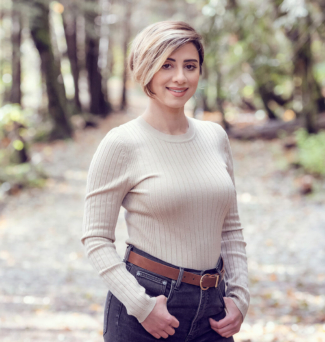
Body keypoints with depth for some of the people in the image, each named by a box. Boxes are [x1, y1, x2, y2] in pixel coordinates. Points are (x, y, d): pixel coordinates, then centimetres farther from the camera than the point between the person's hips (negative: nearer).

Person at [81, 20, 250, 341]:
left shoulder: (215, 136, 6)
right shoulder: (121, 144, -9)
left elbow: (231, 227, 13)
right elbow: (96, 239, -8)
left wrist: (239, 294, 4)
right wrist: (142, 305, -15)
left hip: (212, 307, 4)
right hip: (145, 302, -4)